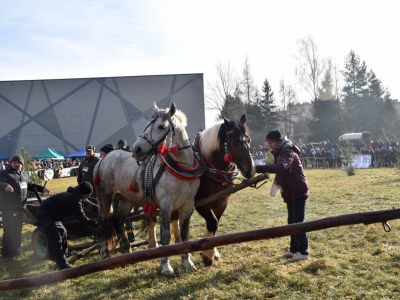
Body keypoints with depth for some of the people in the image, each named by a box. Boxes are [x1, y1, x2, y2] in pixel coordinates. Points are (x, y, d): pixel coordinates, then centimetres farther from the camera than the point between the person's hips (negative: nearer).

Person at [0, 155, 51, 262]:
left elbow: (31, 185, 24)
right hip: (9, 207, -7)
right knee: (9, 231, -7)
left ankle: (15, 250, 29)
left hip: (20, 207, 7)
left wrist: (42, 189, 13)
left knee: (17, 230, 16)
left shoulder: (24, 174, 15)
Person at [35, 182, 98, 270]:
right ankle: (63, 266, -17)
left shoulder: (77, 195, 3)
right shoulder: (74, 199, -27)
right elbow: (81, 217, -22)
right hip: (44, 214, -11)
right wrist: (94, 224, -13)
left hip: (51, 215, 11)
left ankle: (64, 257, 30)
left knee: (63, 232, 20)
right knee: (56, 239, -15)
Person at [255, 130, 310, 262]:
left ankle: (303, 252, -1)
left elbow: (280, 167, -39)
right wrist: (276, 184, -2)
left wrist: (257, 168, -48)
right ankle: (294, 249, 23)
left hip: (298, 192, -10)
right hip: (289, 193, 10)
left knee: (298, 221, -8)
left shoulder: (288, 152, -20)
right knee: (292, 221, 14)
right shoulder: (279, 153, 12)